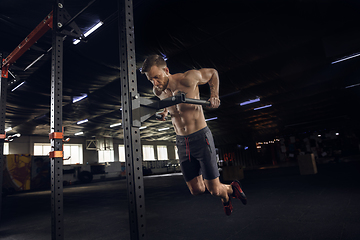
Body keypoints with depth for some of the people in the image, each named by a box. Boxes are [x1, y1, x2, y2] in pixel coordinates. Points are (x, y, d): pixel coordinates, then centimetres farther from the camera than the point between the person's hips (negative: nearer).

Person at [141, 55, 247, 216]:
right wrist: (165, 111, 6)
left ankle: (231, 188, 35)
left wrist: (214, 96, -10)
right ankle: (225, 194, 38)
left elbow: (212, 73, 2)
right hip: (181, 142, 5)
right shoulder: (158, 92, 0)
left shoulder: (188, 79, -16)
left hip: (201, 138, -5)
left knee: (214, 190, -2)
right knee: (196, 190, 6)